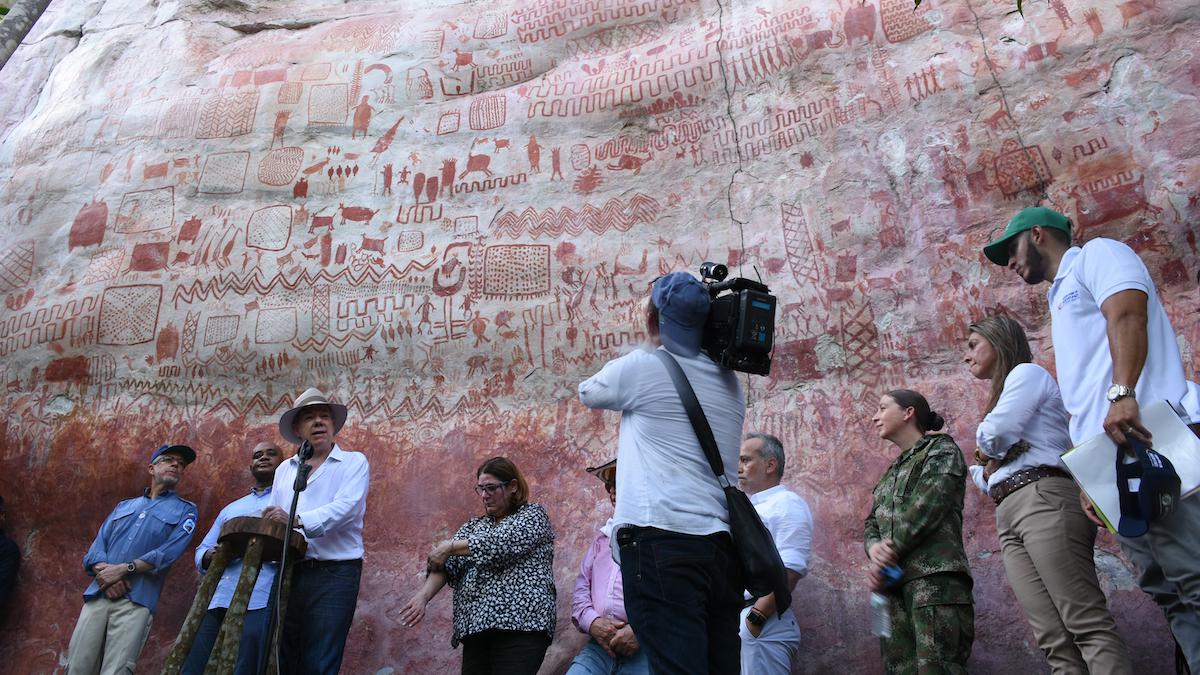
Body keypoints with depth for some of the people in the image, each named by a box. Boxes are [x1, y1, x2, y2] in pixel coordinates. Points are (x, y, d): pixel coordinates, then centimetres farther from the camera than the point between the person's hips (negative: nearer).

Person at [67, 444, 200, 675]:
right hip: (97, 595, 4)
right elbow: (98, 544, 12)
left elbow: (169, 552, -5)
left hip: (136, 600, -4)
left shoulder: (185, 510, 10)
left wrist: (124, 569, -13)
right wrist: (104, 573, -9)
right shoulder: (124, 506, 24)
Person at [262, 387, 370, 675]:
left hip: (335, 573, -5)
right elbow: (271, 519, 8)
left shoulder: (353, 462, 2)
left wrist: (297, 520, -28)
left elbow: (346, 506, -15)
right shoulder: (284, 469, 17)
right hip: (290, 572, 5)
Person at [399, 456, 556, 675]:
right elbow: (446, 565, 6)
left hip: (520, 624, -5)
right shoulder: (473, 526, 22)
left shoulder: (534, 515, 7)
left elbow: (502, 542, -12)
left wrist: (450, 546, -6)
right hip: (475, 626, 5)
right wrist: (423, 596, -12)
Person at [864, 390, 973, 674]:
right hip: (894, 582, 7)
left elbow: (926, 507, -8)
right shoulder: (890, 475, 29)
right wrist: (875, 547, -3)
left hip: (934, 575, -7)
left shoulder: (941, 449, 8)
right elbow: (871, 523, 20)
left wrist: (891, 550, -7)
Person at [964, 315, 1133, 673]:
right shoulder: (1003, 394, 32)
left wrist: (986, 451, 12)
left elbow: (995, 435, -10)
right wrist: (986, 468, 5)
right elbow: (980, 472, 27)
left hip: (1044, 500, -8)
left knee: (1088, 625, -17)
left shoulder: (1026, 372, 8)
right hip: (1009, 516, 8)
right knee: (1055, 641, -6)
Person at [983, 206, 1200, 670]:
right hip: (1110, 457, 10)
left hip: (1144, 437, -10)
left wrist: (1122, 393, -28)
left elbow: (1128, 314, -13)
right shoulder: (1063, 301, 33)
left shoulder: (1095, 254, 10)